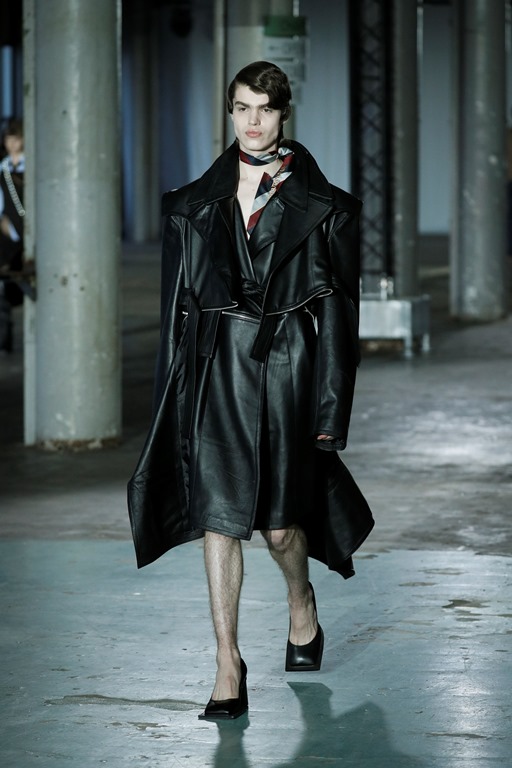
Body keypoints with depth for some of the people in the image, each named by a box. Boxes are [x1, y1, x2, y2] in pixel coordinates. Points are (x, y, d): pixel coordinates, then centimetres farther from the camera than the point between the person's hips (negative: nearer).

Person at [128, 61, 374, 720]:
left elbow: (338, 308, 1)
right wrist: (172, 388, 5)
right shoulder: (196, 202, 9)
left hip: (288, 365, -2)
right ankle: (228, 666, -3)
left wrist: (331, 408, -3)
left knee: (279, 522, 3)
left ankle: (302, 607, 36)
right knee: (218, 514, -6)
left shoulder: (321, 203, 3)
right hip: (216, 365, 2)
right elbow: (177, 298, 10)